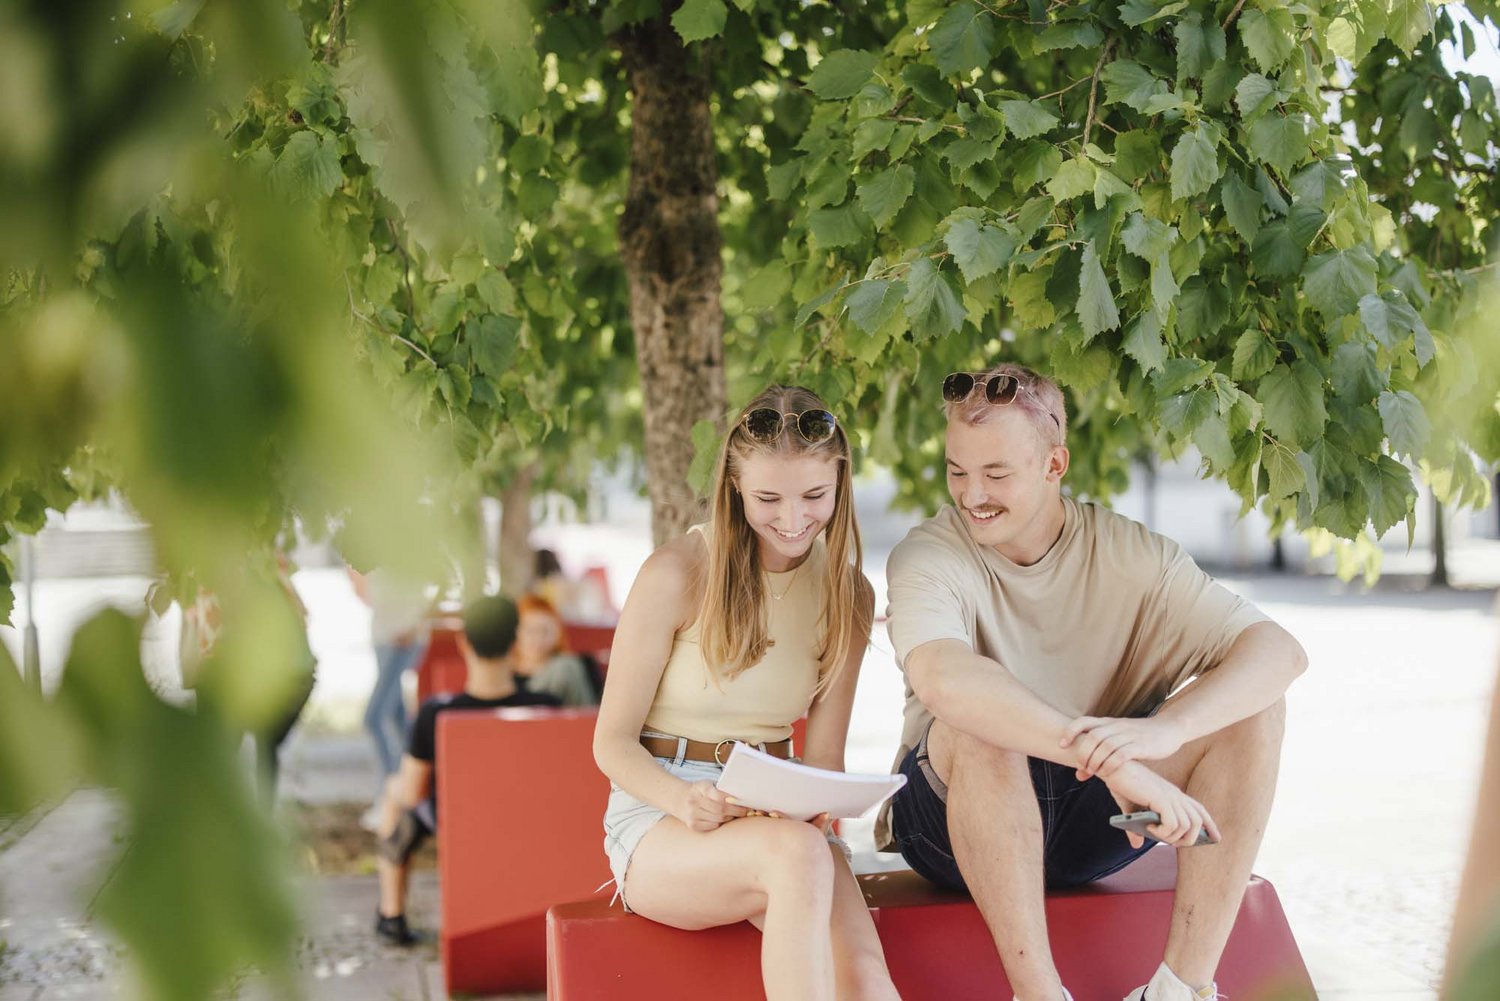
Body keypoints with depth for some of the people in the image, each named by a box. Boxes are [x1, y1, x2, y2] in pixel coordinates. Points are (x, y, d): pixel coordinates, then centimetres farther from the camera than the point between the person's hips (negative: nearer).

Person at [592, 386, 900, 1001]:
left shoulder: (847, 593, 5)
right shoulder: (677, 574, -9)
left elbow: (824, 753, 6)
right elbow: (612, 743, -6)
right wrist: (684, 800, -26)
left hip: (779, 817, 4)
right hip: (657, 813, -4)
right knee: (798, 852, -38)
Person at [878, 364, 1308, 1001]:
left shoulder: (1126, 552, -6)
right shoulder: (927, 558, -15)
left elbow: (1280, 650, -17)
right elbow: (940, 677, -38)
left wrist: (1165, 729, -38)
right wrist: (1111, 761, -46)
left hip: (1091, 824, 3)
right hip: (956, 821, -3)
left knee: (1252, 706, -17)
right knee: (977, 724, -35)